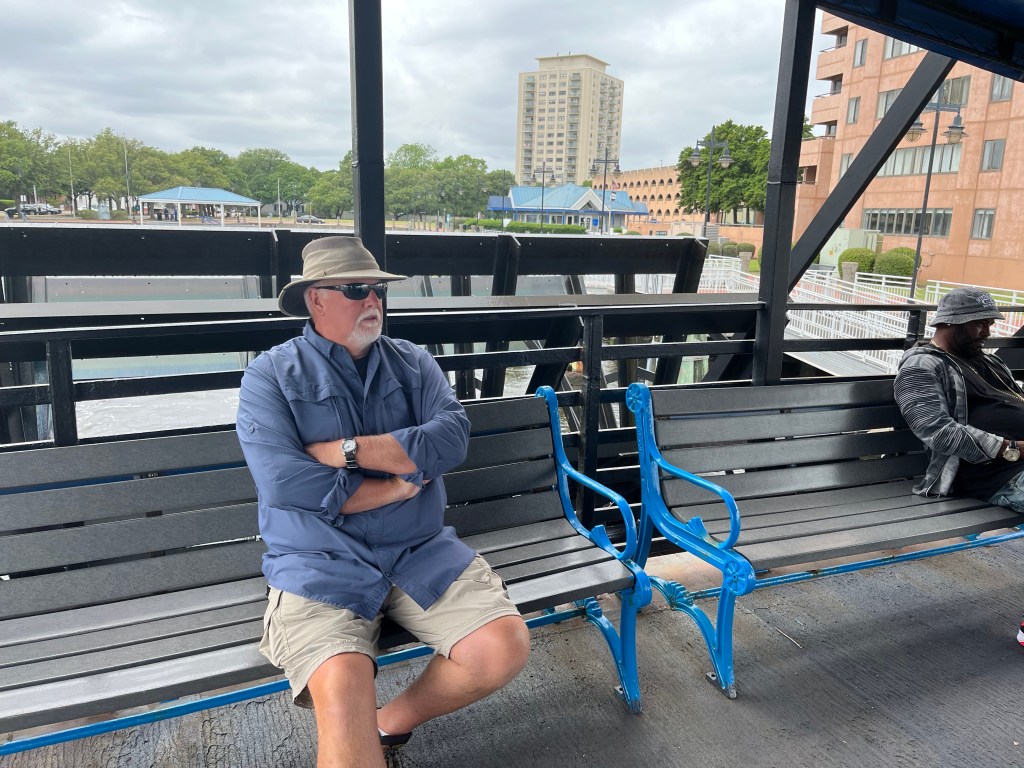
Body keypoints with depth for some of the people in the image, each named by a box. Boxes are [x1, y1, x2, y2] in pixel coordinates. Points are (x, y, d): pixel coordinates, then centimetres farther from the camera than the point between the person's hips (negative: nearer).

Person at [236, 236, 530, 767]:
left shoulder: (413, 362, 10)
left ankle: (393, 721, 12)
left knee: (504, 648, -13)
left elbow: (451, 439, -7)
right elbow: (283, 483, -15)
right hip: (318, 565, -4)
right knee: (343, 688, -30)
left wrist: (345, 451, -13)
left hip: (421, 553, 4)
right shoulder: (269, 376, 0)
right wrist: (396, 486, -8)